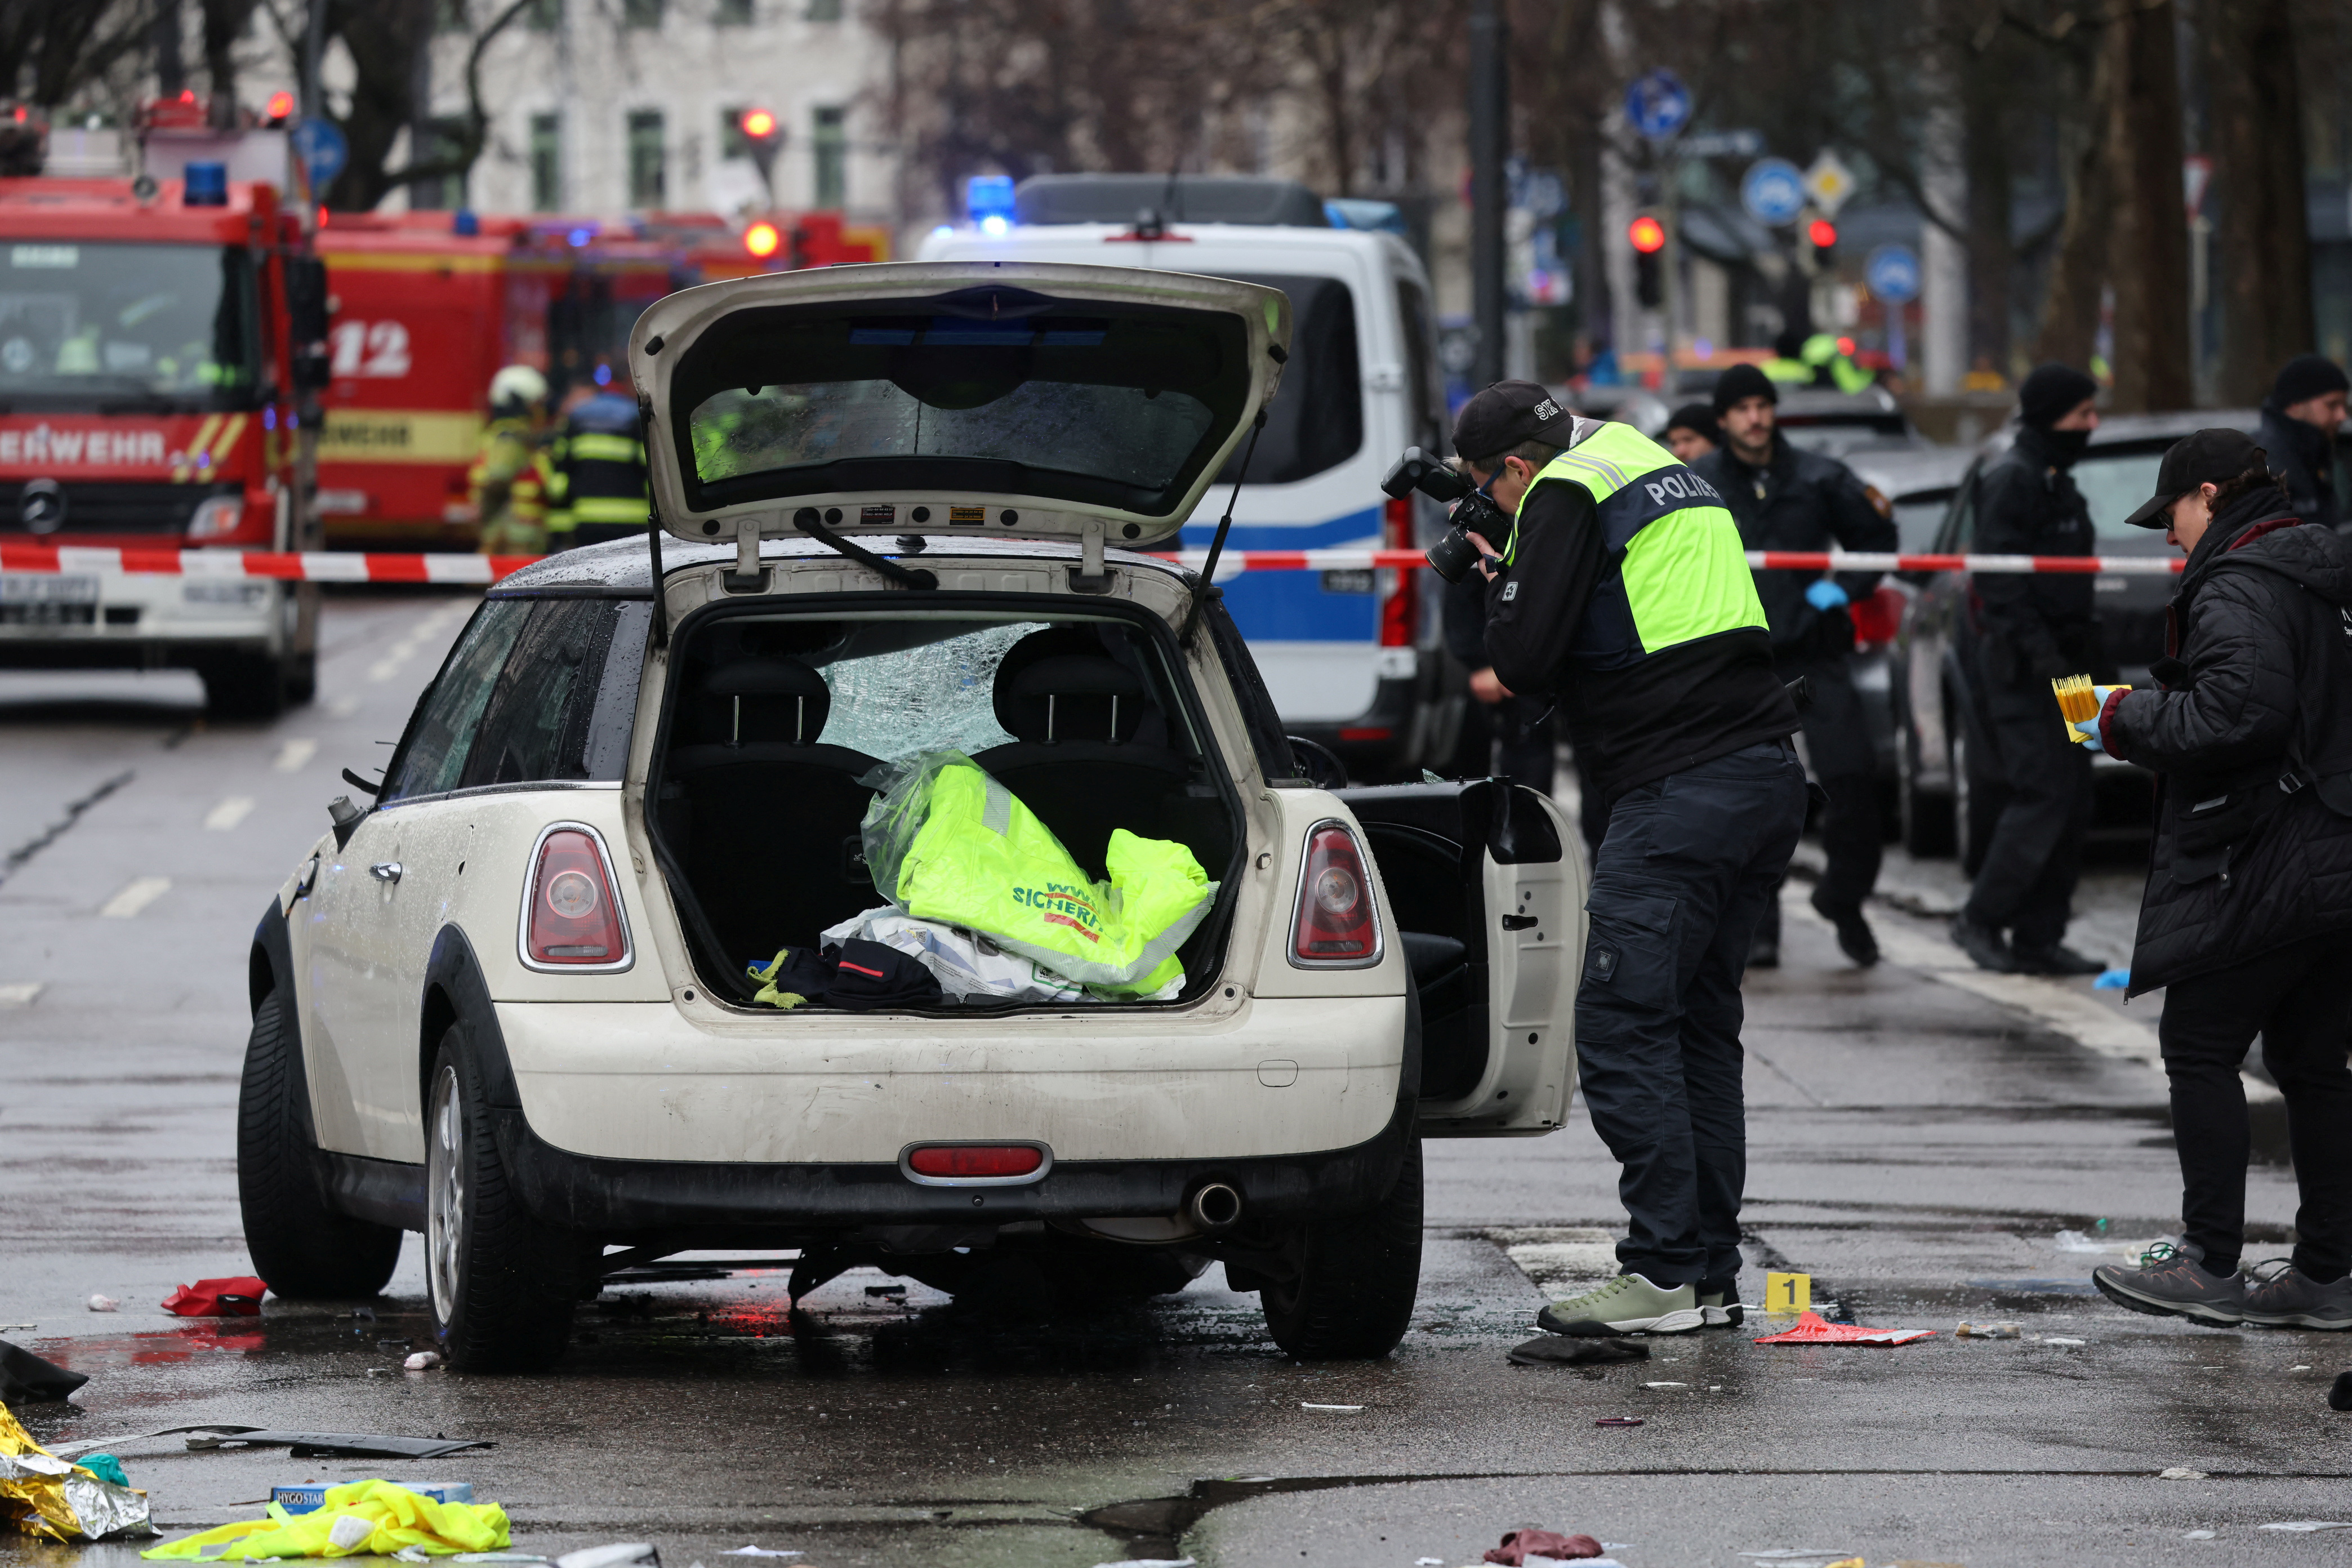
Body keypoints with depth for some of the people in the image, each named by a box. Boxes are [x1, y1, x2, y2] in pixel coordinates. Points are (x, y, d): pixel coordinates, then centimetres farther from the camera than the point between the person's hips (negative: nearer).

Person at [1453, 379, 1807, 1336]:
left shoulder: (1565, 495, -5)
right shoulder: (1660, 470, 23)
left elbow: (1526, 660, -10)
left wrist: (1499, 582, 9)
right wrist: (1515, 570, 23)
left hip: (1681, 791, -9)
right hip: (1768, 777, 9)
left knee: (1622, 1024, -7)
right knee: (1699, 1026, 13)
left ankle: (1665, 1272, -12)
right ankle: (1710, 1274, 12)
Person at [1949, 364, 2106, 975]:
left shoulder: (2054, 481, 20)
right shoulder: (2013, 480, -11)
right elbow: (2000, 576, -20)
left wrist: (2082, 659, 22)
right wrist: (2040, 652, -26)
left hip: (2056, 661, 10)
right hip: (2022, 667, -10)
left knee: (2070, 801, 6)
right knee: (2045, 797, -14)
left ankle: (2039, 939, 9)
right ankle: (1981, 919, -5)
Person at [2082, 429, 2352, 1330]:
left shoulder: (2236, 587, -14)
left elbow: (2239, 711, -25)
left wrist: (2128, 722, -11)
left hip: (2264, 868, -9)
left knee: (2200, 1051, 1)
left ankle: (2211, 1264, 2)